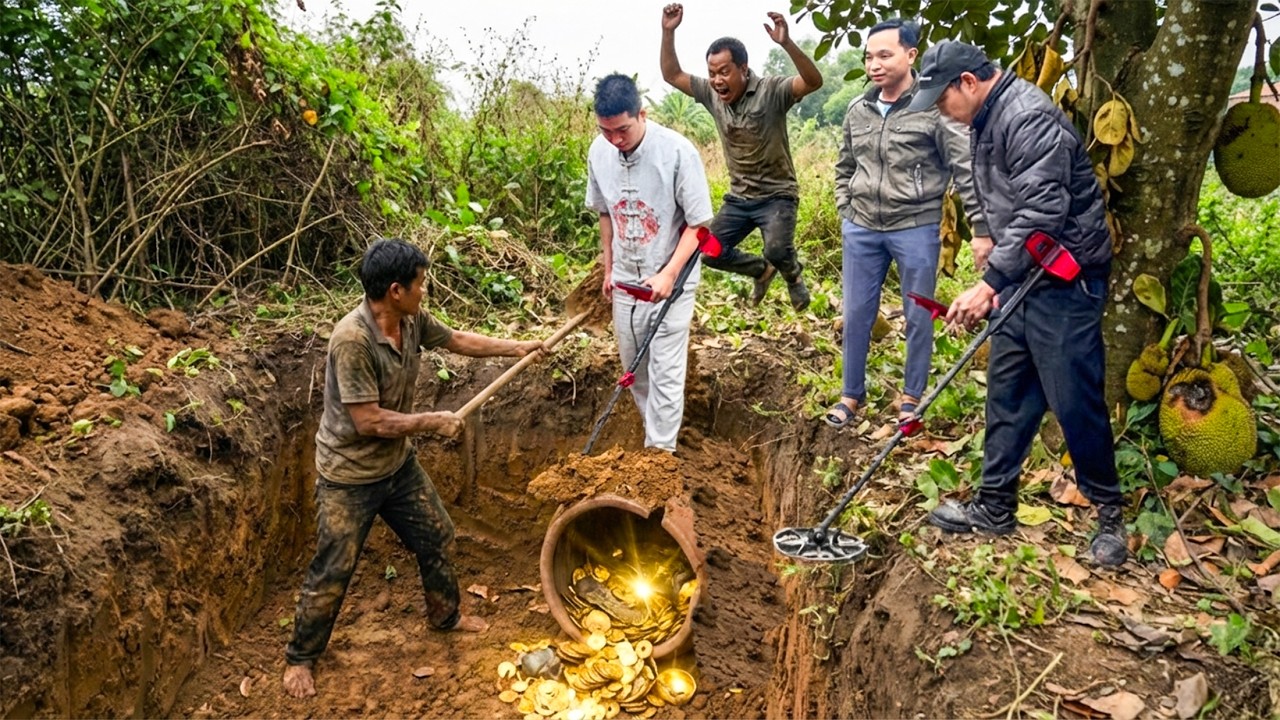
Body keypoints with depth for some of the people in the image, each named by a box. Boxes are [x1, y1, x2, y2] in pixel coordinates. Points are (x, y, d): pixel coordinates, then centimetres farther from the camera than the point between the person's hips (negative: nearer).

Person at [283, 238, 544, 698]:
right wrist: (433, 422, -18)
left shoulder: (412, 321, -7)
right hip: (349, 476, -8)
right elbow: (369, 421, -30)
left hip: (398, 464, 8)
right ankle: (300, 657, 28)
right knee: (332, 572, 5)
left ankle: (445, 615, 44)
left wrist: (515, 348, 17)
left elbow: (456, 340, 13)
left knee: (435, 538, 20)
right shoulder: (352, 340, -32)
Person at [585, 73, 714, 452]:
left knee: (665, 374, -3)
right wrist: (608, 268, 13)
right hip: (625, 280, 5)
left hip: (670, 282, -5)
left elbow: (698, 222, -14)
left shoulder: (677, 151, -20)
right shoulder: (599, 152, -5)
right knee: (634, 369, 16)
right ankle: (656, 435, 35)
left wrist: (669, 274, -21)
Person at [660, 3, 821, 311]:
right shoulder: (711, 94, 0)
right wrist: (668, 32, -9)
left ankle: (792, 274, 11)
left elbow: (814, 81, -31)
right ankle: (762, 270, 27)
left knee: (777, 251, -28)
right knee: (710, 252, -1)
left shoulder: (771, 90, -16)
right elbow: (672, 75, 6)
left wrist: (787, 43, -45)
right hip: (738, 197, 6)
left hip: (776, 194, -6)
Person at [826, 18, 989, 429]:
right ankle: (851, 395, 26)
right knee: (856, 315, 11)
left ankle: (912, 397, 26)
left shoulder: (934, 108, -11)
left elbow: (967, 169, -11)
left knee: (919, 317, 8)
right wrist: (845, 211, 11)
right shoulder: (857, 112, 5)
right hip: (861, 229, 5)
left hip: (916, 229, -4)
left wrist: (981, 228, -14)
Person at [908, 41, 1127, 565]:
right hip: (1021, 277, 10)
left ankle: (1110, 512, 17)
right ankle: (995, 507, 23)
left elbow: (1042, 213, -28)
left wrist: (989, 283, -29)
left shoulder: (1028, 118, -19)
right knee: (1007, 394, 12)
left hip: (1066, 282, -10)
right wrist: (995, 282, 15)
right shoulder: (985, 121, 13)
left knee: (1074, 401, -2)